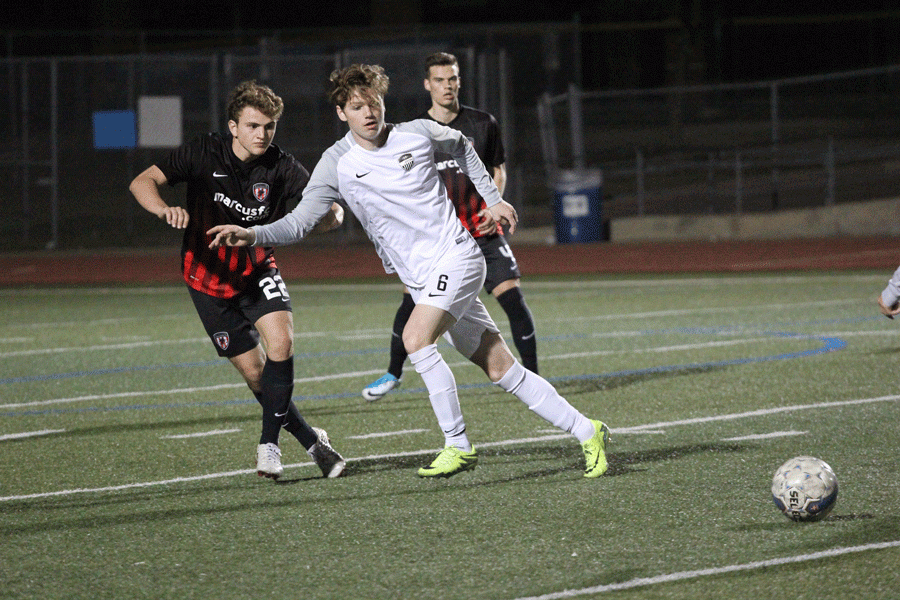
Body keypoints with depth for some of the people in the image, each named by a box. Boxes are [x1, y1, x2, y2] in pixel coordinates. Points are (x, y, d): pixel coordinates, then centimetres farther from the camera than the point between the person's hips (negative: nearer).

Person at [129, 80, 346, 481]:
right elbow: (142, 183, -21)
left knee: (281, 341, -24)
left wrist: (331, 214, -45)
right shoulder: (203, 154, -17)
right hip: (209, 276, -1)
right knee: (254, 371, -1)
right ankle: (311, 441, 15)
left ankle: (269, 443, -13)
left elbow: (325, 205, -19)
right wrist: (165, 210, -43)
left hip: (257, 269, 1)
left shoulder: (280, 166, -13)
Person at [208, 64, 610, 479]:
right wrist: (251, 235, -25)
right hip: (420, 280, 3)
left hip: (457, 255, -3)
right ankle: (585, 432, 13)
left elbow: (460, 146, 20)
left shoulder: (418, 133, -2)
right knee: (500, 369, 2)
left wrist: (492, 199, 21)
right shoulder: (337, 164, -2)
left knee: (416, 338, -27)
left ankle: (458, 446, -17)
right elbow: (299, 222, -8)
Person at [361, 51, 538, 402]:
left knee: (512, 296, -11)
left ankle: (532, 376, -1)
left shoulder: (482, 124, 3)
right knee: (412, 301, -6)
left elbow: (498, 168, 14)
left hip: (482, 231, 0)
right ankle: (393, 374, 15)